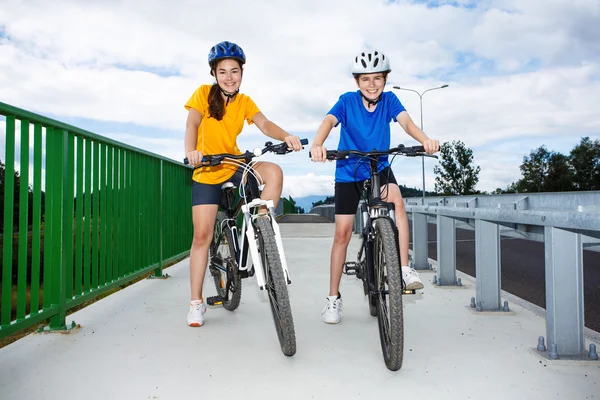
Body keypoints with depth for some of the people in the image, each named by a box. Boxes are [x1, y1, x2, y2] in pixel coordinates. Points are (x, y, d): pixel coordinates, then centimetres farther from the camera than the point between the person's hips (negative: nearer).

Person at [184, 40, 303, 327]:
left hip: (235, 165, 3)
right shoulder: (204, 93, -3)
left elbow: (264, 125, -12)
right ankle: (196, 302, 7)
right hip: (206, 170, -2)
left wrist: (286, 136, -33)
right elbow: (192, 124, -17)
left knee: (274, 172, -27)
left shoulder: (245, 102, 3)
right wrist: (190, 150, -37)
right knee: (202, 235, -5)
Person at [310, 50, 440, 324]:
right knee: (342, 233, -2)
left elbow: (405, 121, -24)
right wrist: (317, 144, -53)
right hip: (348, 171, -1)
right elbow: (329, 121, -31)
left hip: (379, 168, 2)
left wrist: (425, 140, -46)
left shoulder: (389, 100, -7)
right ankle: (333, 298, 10)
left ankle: (404, 270, -22)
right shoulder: (347, 101, -13)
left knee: (397, 202, -30)